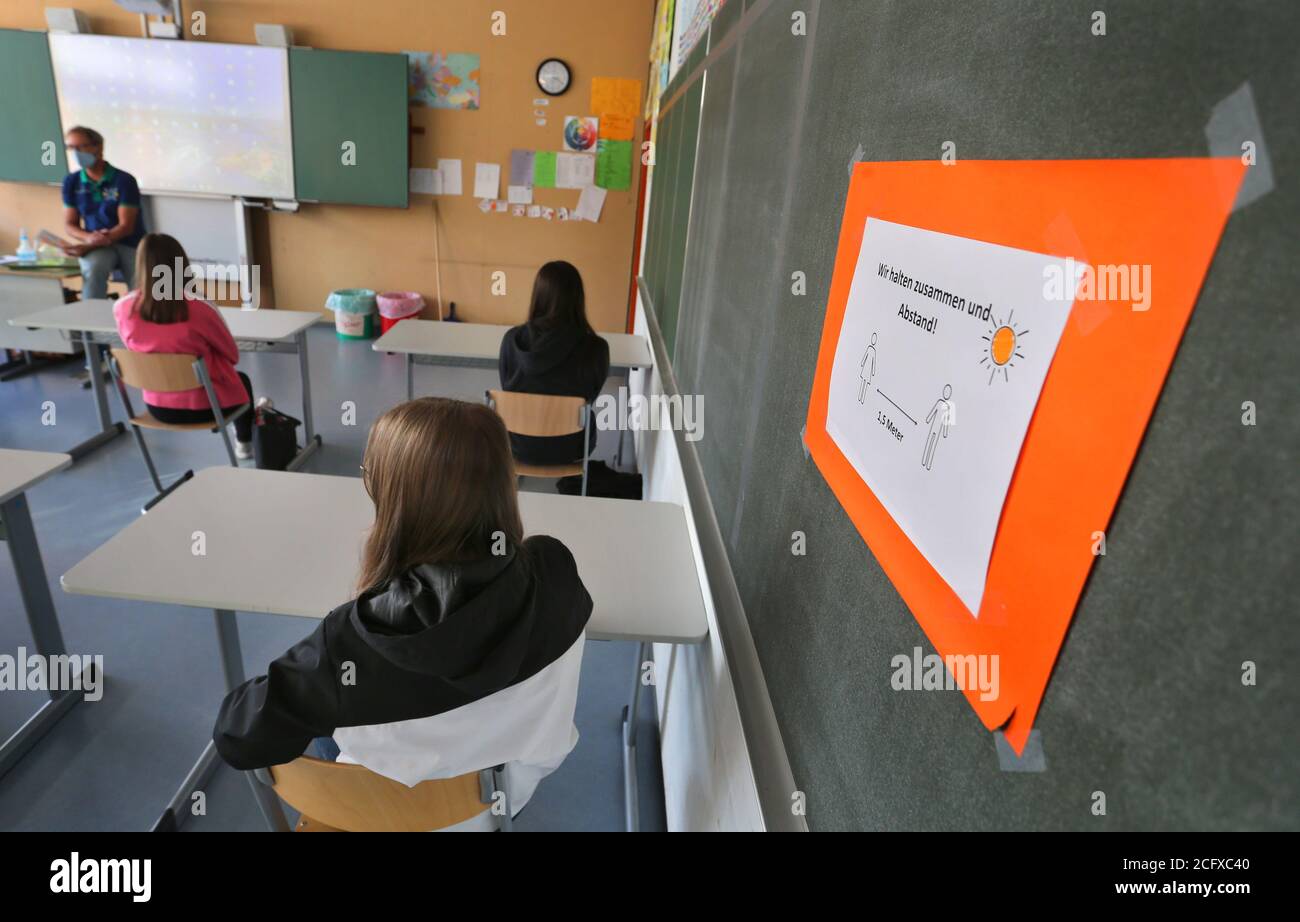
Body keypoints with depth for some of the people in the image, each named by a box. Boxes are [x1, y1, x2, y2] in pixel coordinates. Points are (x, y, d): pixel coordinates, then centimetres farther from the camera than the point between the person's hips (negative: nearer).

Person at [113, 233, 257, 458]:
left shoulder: (122, 308, -12)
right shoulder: (199, 308, -24)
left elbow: (135, 349, 7)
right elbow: (232, 355, -8)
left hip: (158, 407, 4)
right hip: (204, 406, -4)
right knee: (242, 380, 30)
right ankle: (245, 443, 48)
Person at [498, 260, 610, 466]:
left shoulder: (512, 339, -18)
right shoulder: (595, 348, -23)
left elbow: (507, 389, 0)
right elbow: (590, 397, -3)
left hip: (519, 443, 2)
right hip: (569, 447, -1)